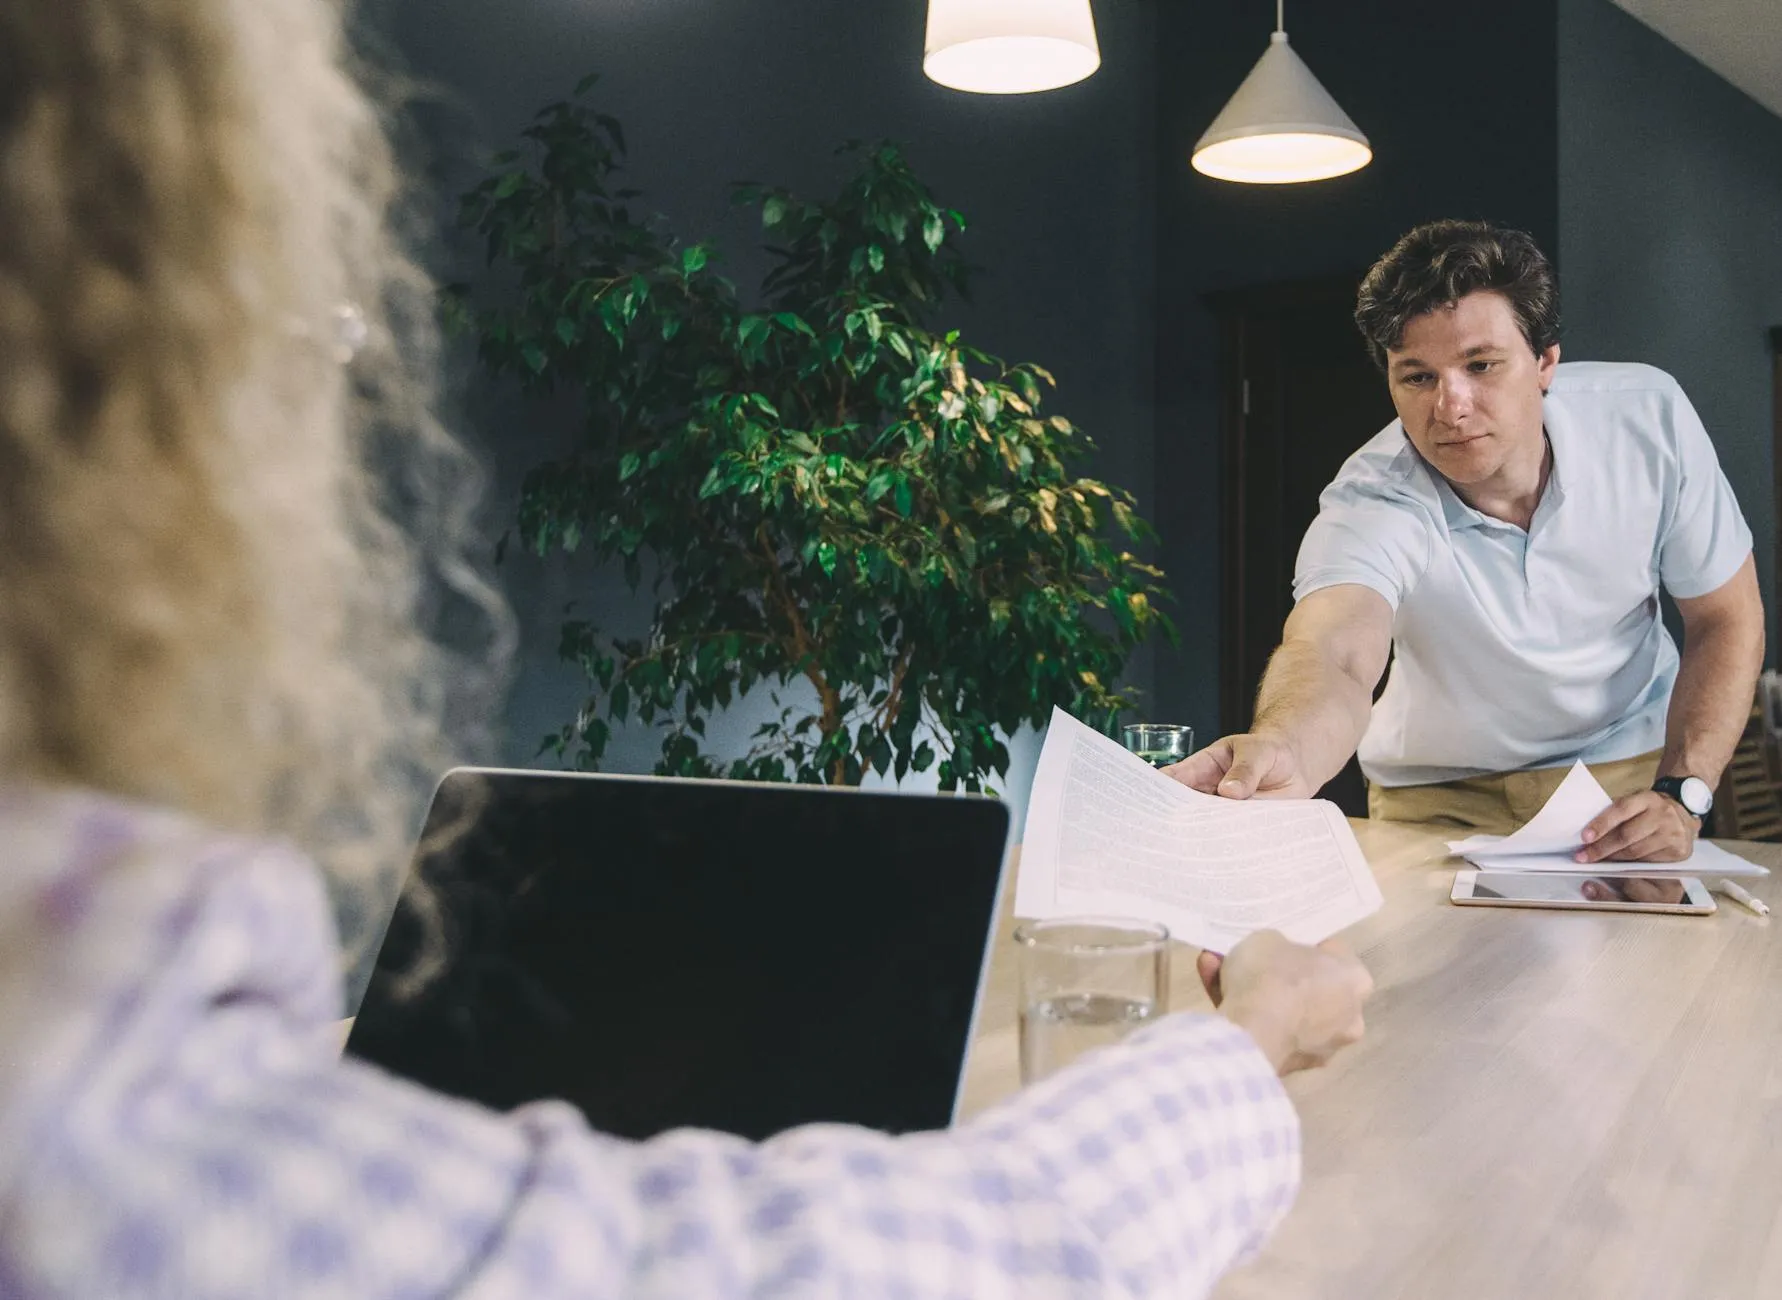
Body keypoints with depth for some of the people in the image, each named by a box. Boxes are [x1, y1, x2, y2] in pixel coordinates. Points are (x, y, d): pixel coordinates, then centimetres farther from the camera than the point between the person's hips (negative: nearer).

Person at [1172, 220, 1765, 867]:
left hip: (1630, 765, 2)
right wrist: (1279, 753, -71)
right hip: (1441, 798, -1)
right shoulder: (1370, 504, -26)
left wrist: (1681, 793, -18)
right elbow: (1335, 654, -47)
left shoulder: (1649, 418, -16)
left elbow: (1726, 617, -4)